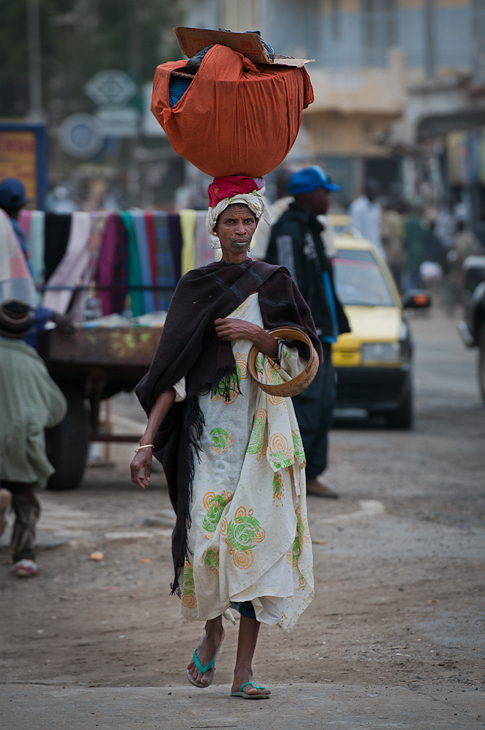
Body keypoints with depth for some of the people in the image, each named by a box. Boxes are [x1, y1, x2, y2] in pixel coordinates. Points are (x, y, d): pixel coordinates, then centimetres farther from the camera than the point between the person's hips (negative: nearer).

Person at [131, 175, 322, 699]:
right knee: (207, 534, -13)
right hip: (209, 424, 0)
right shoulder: (195, 287, 9)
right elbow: (172, 371, 5)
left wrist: (257, 335, -13)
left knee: (254, 534, -8)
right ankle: (212, 631, 18)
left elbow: (302, 358, 5)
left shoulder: (274, 283, 10)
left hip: (263, 424, 0)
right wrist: (147, 443, -2)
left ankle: (244, 668, -4)